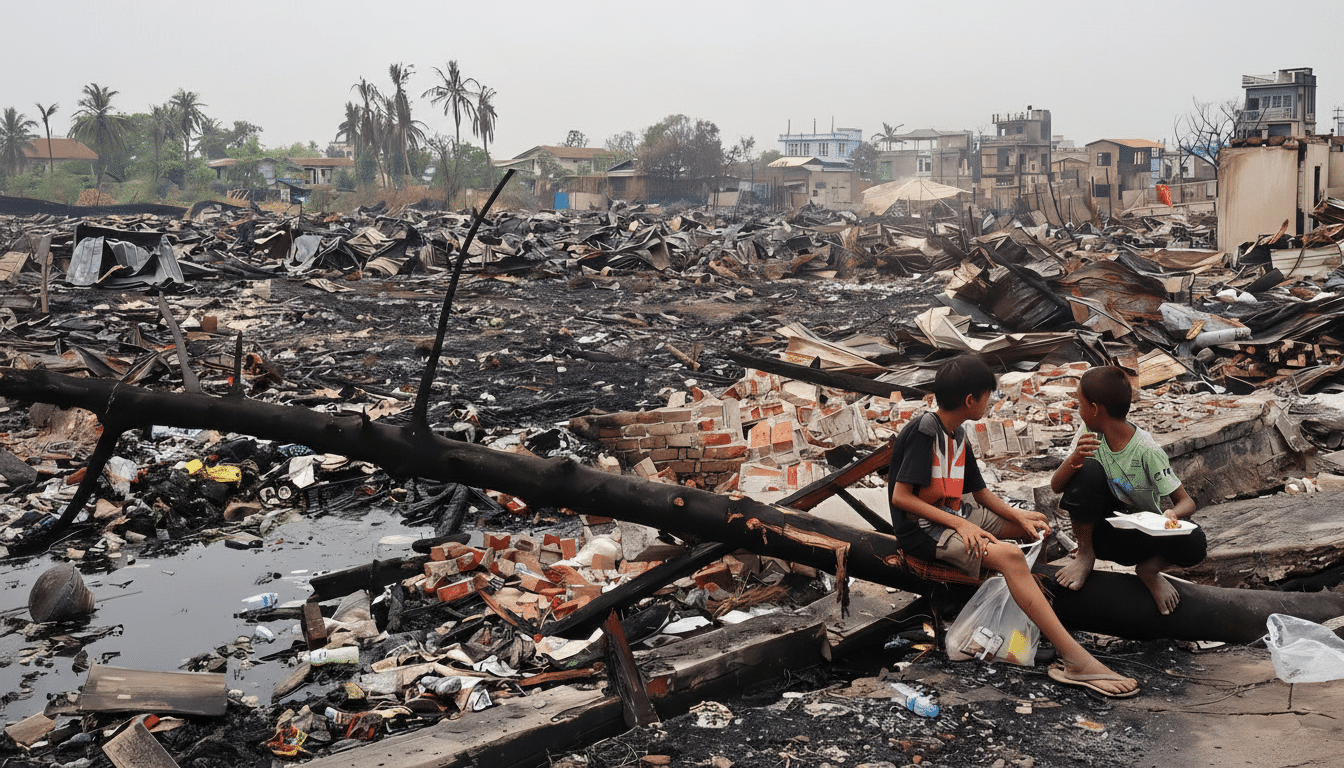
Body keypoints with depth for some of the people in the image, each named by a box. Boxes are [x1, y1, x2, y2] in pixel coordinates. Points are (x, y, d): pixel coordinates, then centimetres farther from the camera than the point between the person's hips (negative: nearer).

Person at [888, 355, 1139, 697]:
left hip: (954, 517, 11)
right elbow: (901, 496, -21)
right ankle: (1075, 662, -33)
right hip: (923, 528, -11)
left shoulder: (957, 435, 13)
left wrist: (1020, 517, 0)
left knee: (1034, 524, 14)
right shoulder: (924, 431, -16)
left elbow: (980, 493, 17)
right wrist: (958, 524, -23)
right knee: (1009, 555, -30)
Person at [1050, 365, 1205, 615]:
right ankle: (1085, 555, -7)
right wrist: (1074, 458, -33)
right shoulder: (1089, 435, -9)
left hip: (1144, 536, -2)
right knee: (1089, 470, -26)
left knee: (1194, 544, -31)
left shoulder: (1146, 451, -19)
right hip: (1101, 530, 2)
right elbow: (1055, 486, -11)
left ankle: (1149, 569, 3)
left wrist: (1173, 514, -41)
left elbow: (1187, 502, -16)